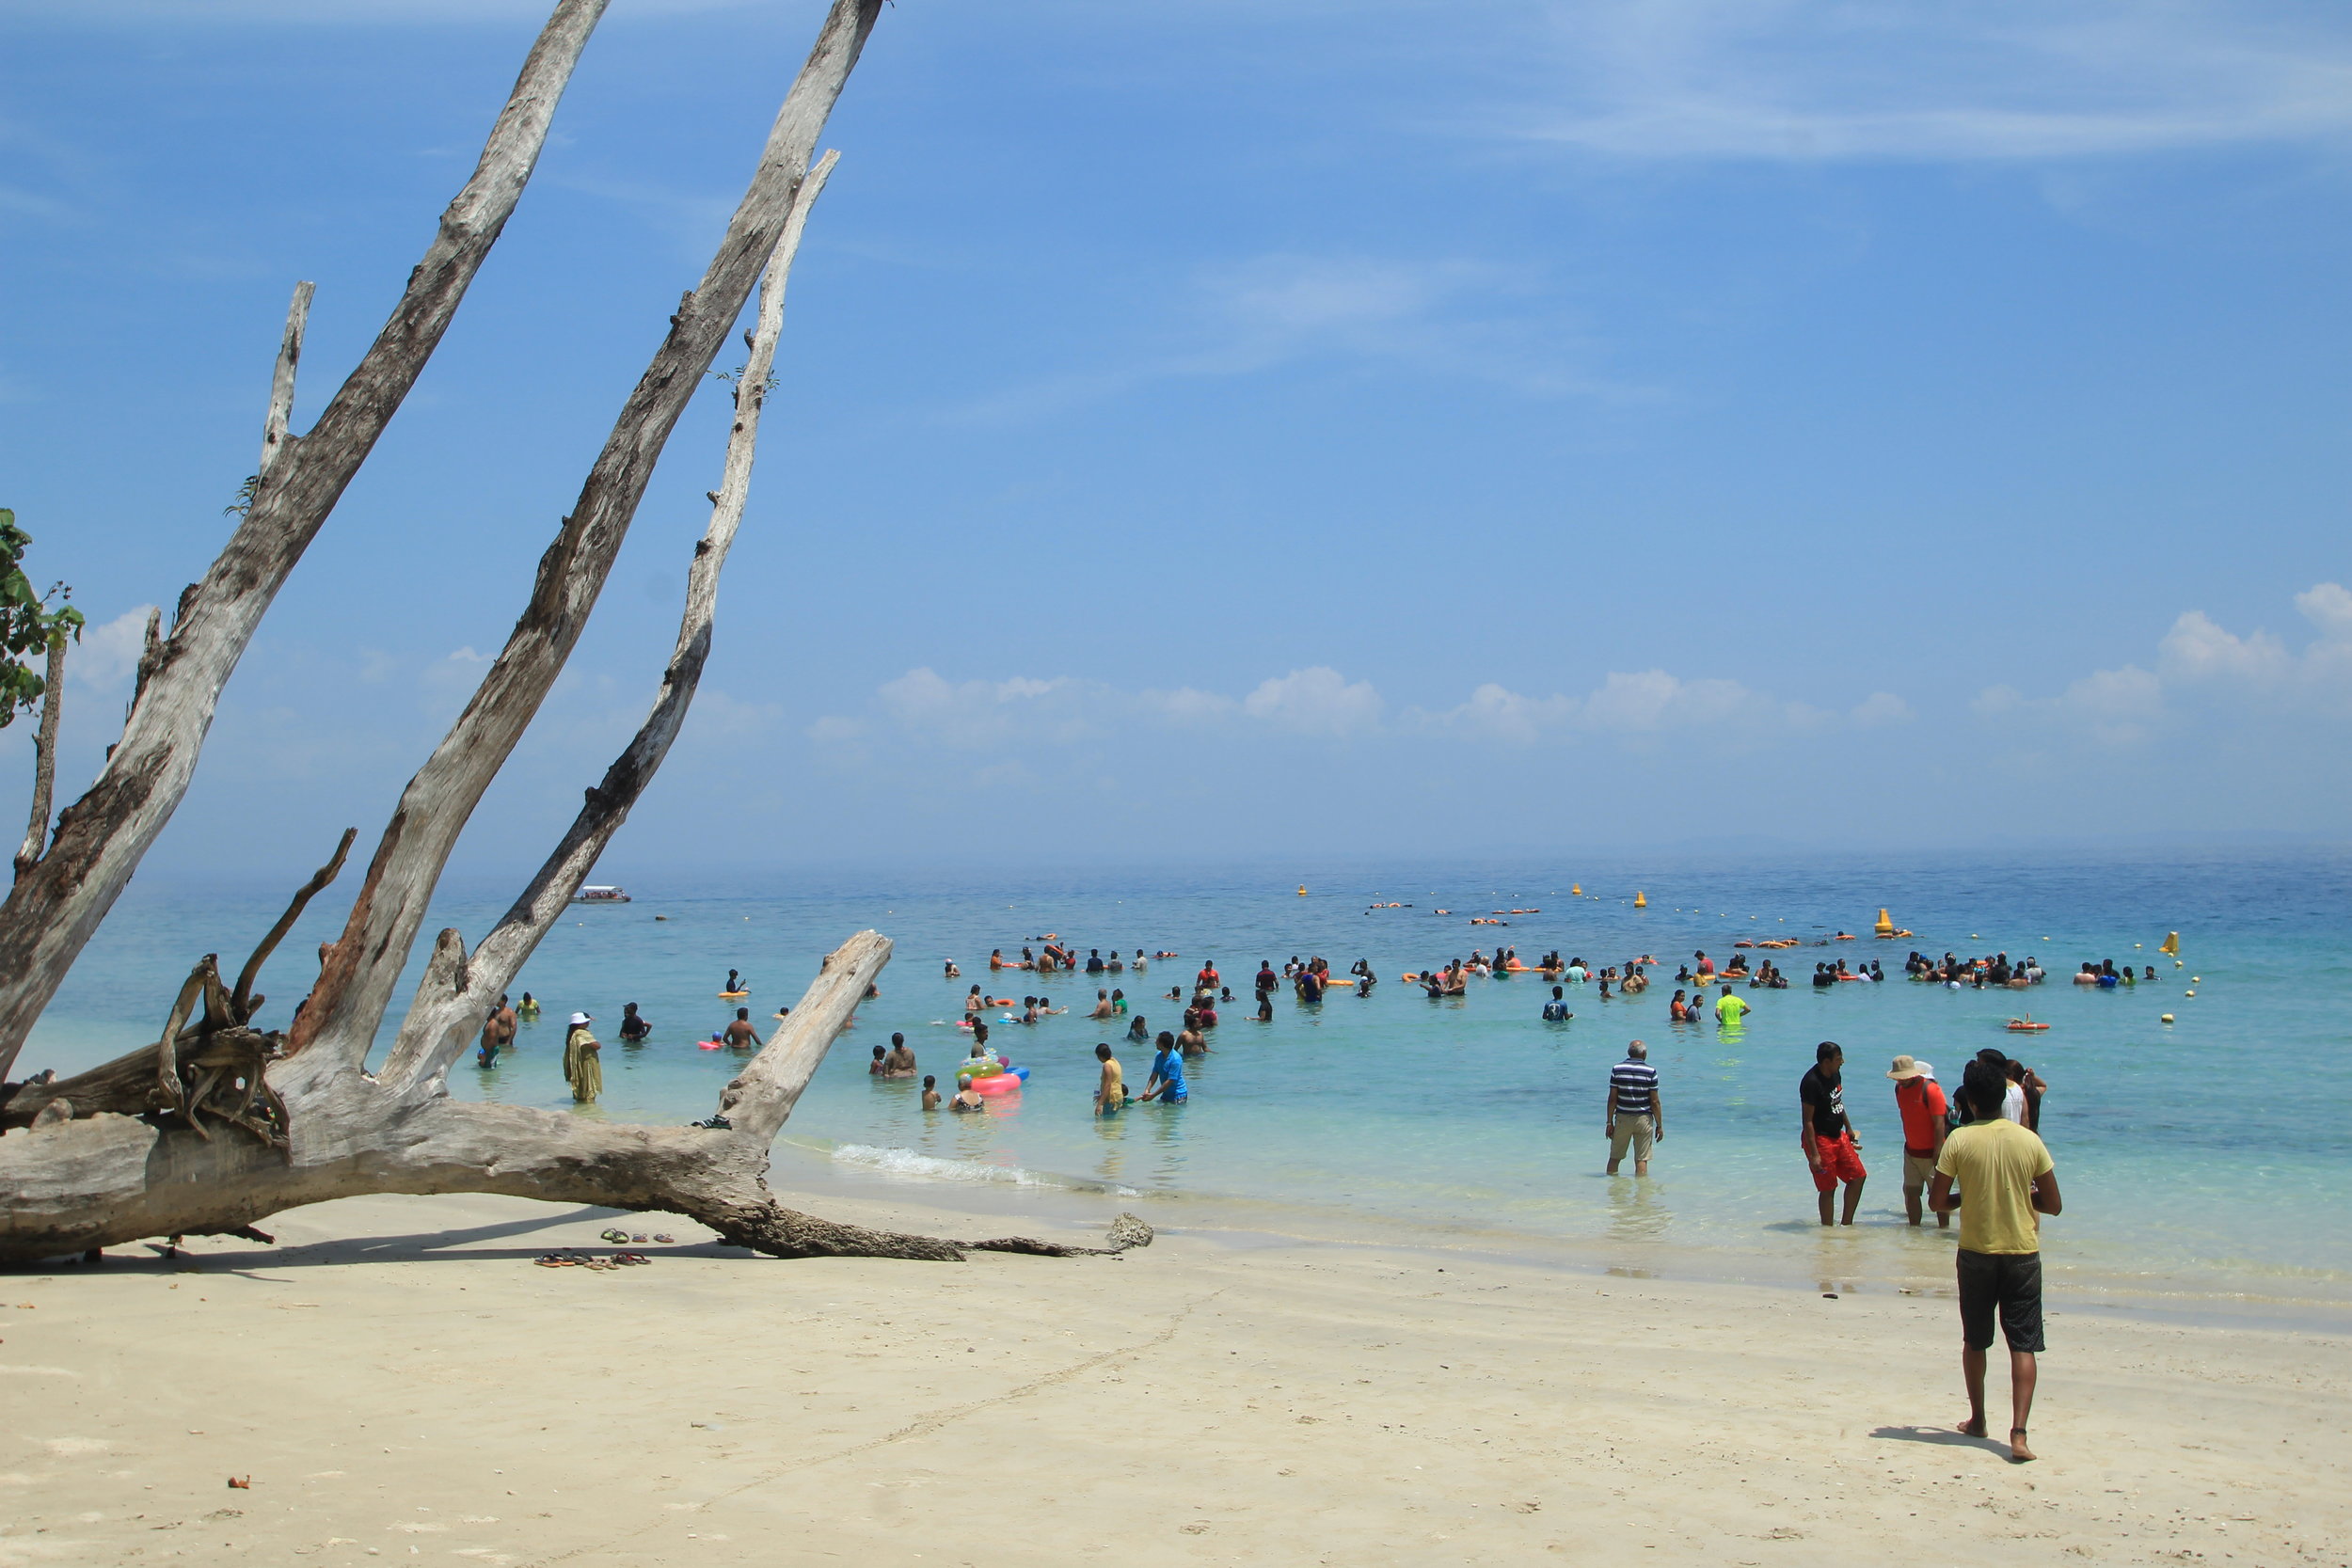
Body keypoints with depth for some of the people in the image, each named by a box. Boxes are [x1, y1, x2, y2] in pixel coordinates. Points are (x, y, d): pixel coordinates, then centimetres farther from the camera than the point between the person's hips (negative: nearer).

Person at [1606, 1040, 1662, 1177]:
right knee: (1642, 1159, 2)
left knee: (1615, 1156, 13)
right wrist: (1659, 1125, 1)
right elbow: (1655, 1101, -6)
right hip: (1643, 1119, -1)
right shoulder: (1650, 1072, -7)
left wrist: (1609, 1122, 4)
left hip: (1622, 1118, 2)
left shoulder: (1617, 1069, -3)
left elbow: (1612, 1098, -3)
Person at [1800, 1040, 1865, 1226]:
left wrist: (1849, 1128, 25)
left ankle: (1846, 1223, 18)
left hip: (1838, 1135, 9)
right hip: (1820, 1139, -9)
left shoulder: (1835, 1074, 5)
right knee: (1828, 1188, -3)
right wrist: (1814, 1154, -25)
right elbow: (1807, 1120, -22)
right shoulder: (1811, 1082, -22)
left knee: (1858, 1176, 8)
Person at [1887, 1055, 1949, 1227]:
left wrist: (1938, 1155, -22)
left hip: (1931, 1153, -7)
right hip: (1911, 1152, 7)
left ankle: (1944, 1228, 7)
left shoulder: (1931, 1089, -19)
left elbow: (1939, 1125, -20)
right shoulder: (1899, 1088, 4)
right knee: (1911, 1192, 8)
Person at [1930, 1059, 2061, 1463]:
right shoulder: (2030, 1141, -5)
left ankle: (1977, 1420, 29)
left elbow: (1937, 1201, -7)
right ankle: (2018, 1433, -11)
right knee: (2023, 1345, 1)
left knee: (1975, 1341, 17)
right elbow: (2053, 1205, 1)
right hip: (2023, 1253, 0)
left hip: (1976, 1253, 0)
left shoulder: (1960, 1140, -9)